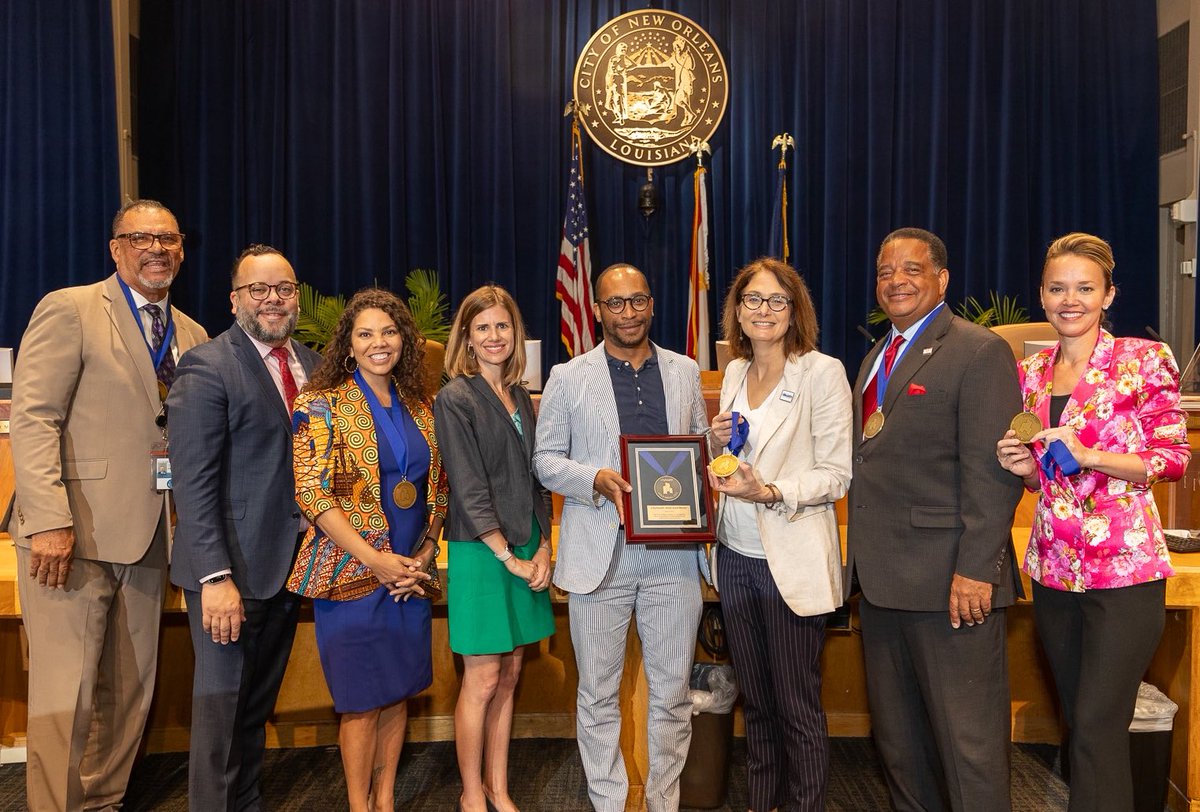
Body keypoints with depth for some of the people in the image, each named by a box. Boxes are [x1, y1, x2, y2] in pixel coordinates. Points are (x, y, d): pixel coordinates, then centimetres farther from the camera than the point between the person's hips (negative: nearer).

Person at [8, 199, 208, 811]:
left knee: (130, 689, 12)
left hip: (147, 533, 6)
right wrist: (50, 521, -19)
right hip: (75, 532, -6)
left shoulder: (191, 336, 14)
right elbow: (32, 418, -11)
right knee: (67, 690, -1)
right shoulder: (70, 309, -3)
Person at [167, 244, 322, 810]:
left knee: (259, 701, 17)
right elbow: (193, 482, -16)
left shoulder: (312, 365, 9)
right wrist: (215, 576, -21)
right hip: (231, 569, -6)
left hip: (289, 566, 6)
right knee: (222, 704, 6)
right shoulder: (207, 367, -10)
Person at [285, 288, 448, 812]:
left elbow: (437, 490, 13)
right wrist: (376, 560, -16)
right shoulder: (322, 405, -5)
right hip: (352, 572, -4)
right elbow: (311, 492, -13)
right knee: (363, 699, 2)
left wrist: (423, 555, -2)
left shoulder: (420, 409, 9)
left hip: (410, 573, 5)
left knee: (399, 690, 11)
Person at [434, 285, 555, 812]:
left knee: (509, 675, 12)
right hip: (480, 553, -6)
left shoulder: (520, 398, 10)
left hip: (526, 551, 6)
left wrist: (543, 547, 1)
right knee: (482, 680, 2)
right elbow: (469, 491, -14)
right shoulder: (455, 398, -9)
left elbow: (535, 478, 12)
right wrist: (510, 558, -15)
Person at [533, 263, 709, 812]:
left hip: (674, 552, 2)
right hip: (600, 551, -2)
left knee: (672, 693, 10)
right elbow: (546, 459, 4)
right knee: (598, 695, 9)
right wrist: (596, 479, -14)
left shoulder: (685, 371, 11)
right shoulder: (568, 378, 3)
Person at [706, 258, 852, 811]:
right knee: (755, 700, 19)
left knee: (798, 708, 6)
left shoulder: (823, 373, -10)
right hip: (736, 556, 6)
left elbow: (836, 475, -12)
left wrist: (769, 492, -25)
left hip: (791, 561, -6)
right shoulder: (734, 373, 9)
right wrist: (718, 444, -3)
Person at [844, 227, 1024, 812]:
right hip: (880, 578, 8)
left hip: (948, 582, -8)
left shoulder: (980, 352, -9)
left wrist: (976, 570, -21)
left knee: (968, 741, 3)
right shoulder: (876, 358, 16)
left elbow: (992, 472, -16)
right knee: (897, 737, 19)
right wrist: (860, 556, 13)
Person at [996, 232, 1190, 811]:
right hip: (1054, 568, 5)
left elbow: (1174, 457, -8)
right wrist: (1025, 466, -5)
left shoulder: (1144, 360, -5)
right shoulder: (1031, 373, 9)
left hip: (1124, 567, -5)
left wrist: (1088, 455, -20)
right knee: (1078, 720, 16)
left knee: (1096, 727, -5)